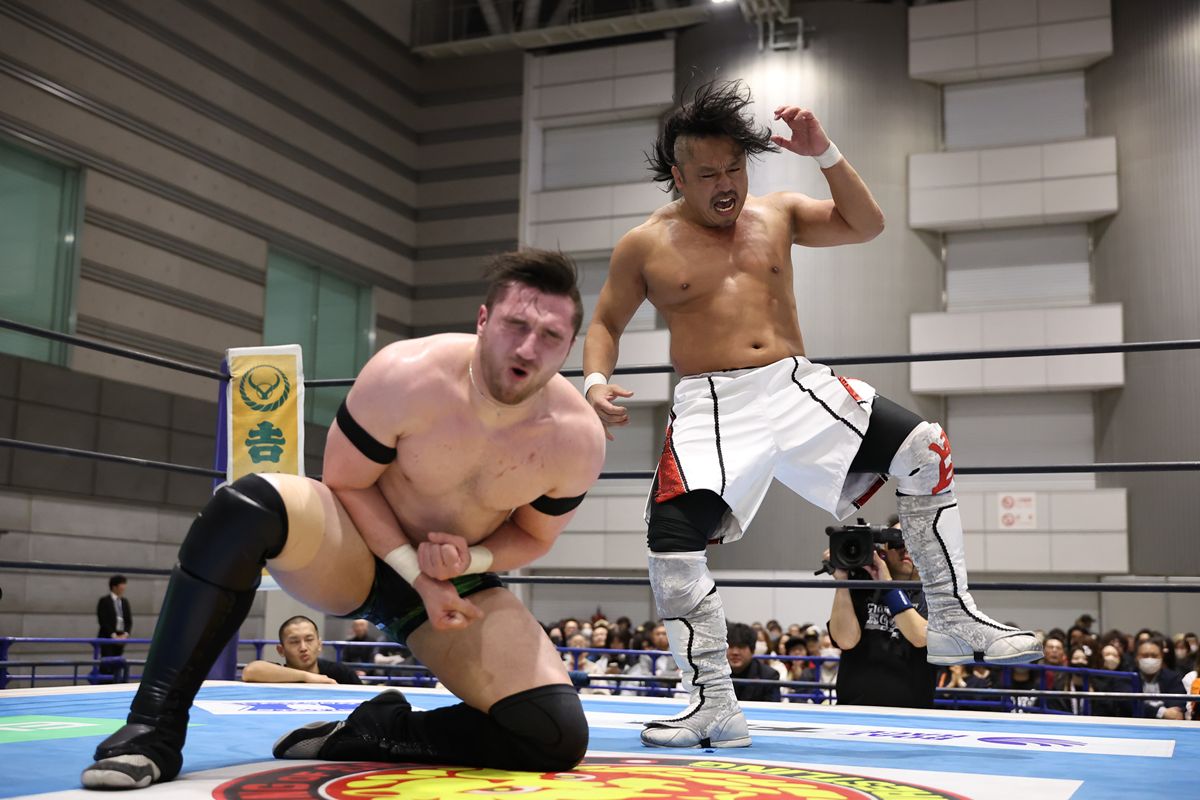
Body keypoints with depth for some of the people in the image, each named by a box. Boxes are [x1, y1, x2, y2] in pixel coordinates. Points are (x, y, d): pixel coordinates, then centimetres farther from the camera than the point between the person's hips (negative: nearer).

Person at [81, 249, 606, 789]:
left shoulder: (577, 438, -19)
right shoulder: (405, 376, -26)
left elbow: (534, 536, 0)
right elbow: (345, 483, -13)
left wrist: (471, 559, -21)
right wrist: (417, 573, -22)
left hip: (458, 581, 2)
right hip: (357, 550, -2)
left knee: (558, 739, -18)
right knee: (246, 505, -35)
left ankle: (365, 737, -4)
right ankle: (156, 726, -25)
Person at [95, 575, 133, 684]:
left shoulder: (125, 601, 13)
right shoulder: (104, 601, -3)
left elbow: (129, 621, 11)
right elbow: (103, 621, -10)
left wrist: (125, 634, -6)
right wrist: (113, 635, -15)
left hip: (121, 638, 5)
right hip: (107, 638, -5)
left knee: (117, 666, 3)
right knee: (106, 665, -12)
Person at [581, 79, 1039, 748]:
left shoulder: (776, 214, 12)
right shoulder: (645, 246, 4)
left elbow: (866, 225, 10)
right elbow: (605, 325, 11)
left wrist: (824, 153, -2)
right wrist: (596, 381, -9)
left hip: (799, 387, 3)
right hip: (713, 407, -2)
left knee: (926, 451, -10)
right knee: (673, 539, -20)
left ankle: (954, 620, 2)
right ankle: (715, 705, -5)